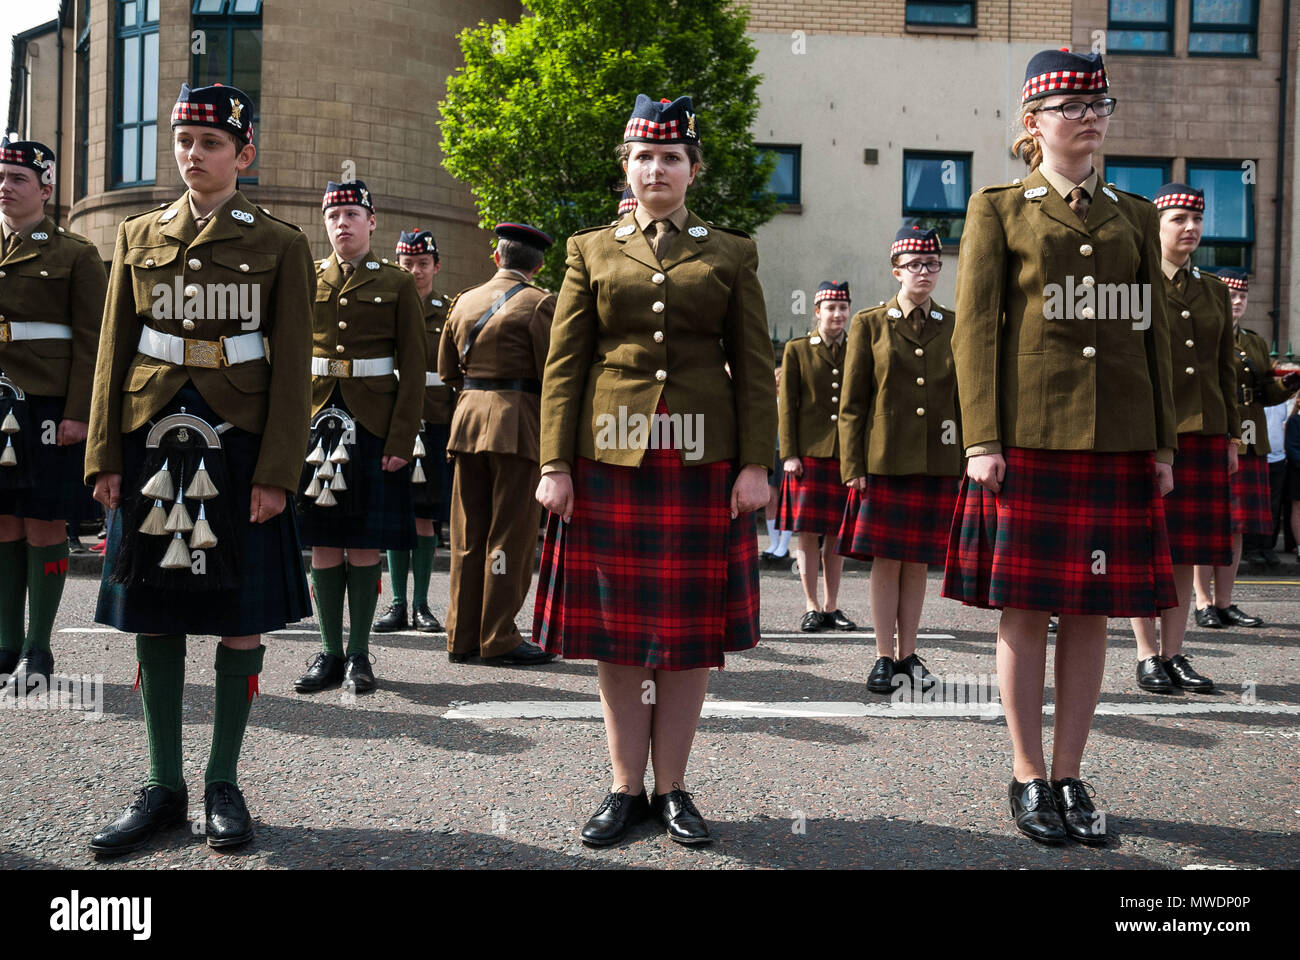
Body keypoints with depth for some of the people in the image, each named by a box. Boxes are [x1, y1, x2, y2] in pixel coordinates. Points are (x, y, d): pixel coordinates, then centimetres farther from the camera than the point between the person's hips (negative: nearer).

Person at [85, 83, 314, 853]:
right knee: (154, 612, 6)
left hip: (239, 444, -3)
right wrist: (106, 457, 2)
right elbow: (114, 353, 10)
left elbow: (293, 369, -3)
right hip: (154, 440, 3)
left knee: (242, 614, 2)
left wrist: (276, 471, -10)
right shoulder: (140, 237, 11)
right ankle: (165, 786, 18)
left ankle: (224, 782, 17)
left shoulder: (281, 245, 2)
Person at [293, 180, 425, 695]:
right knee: (323, 543, 4)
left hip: (373, 426, -2)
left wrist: (401, 439, -9)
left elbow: (413, 368, 0)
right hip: (317, 420, 2)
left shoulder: (397, 284, 3)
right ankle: (330, 651, 14)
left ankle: (358, 653, 12)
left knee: (365, 542, 1)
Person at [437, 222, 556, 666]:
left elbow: (446, 371, 19)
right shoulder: (539, 303, -6)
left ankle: (462, 637, 15)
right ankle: (498, 639, 3)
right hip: (517, 425, -6)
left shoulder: (464, 301, 13)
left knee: (468, 533, 10)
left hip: (467, 418, 6)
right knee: (510, 533, -1)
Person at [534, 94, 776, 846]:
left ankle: (673, 787, 16)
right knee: (615, 624, 3)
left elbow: (755, 368, 4)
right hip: (610, 457, 1)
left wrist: (756, 464, -5)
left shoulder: (731, 254, 9)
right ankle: (627, 788, 16)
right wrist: (555, 464, -4)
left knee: (692, 626, 3)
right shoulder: (592, 251, 10)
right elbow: (563, 364, 5)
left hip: (702, 460, 0)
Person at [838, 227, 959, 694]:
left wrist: (969, 461, 6)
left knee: (918, 561, 7)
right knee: (886, 560, 0)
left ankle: (909, 656, 16)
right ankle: (884, 656, 10)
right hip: (885, 461, -2)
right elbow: (852, 403, 2)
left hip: (938, 463, 2)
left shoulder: (954, 327, 10)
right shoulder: (869, 324, 4)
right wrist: (853, 466, -5)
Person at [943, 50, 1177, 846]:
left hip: (1118, 442, 3)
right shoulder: (997, 210, 6)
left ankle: (1070, 774, 17)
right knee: (1025, 608, 0)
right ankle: (1029, 776, 13)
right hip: (1030, 436, -3)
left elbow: (1154, 333, 13)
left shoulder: (1135, 215, 15)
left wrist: (1164, 444, 7)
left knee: (1092, 610, 6)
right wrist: (982, 440, -10)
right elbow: (975, 329, -2)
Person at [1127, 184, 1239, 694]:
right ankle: (1148, 655, 8)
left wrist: (1232, 436, 11)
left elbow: (1225, 370, 16)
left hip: (1204, 435, 5)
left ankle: (1174, 653, 14)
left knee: (1186, 552, 6)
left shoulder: (1214, 291, 15)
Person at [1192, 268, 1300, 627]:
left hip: (1248, 447, 6)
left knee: (1237, 526, 7)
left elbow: (1268, 393, 14)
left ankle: (1224, 602, 14)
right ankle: (1204, 603, 2)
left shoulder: (1256, 344, 20)